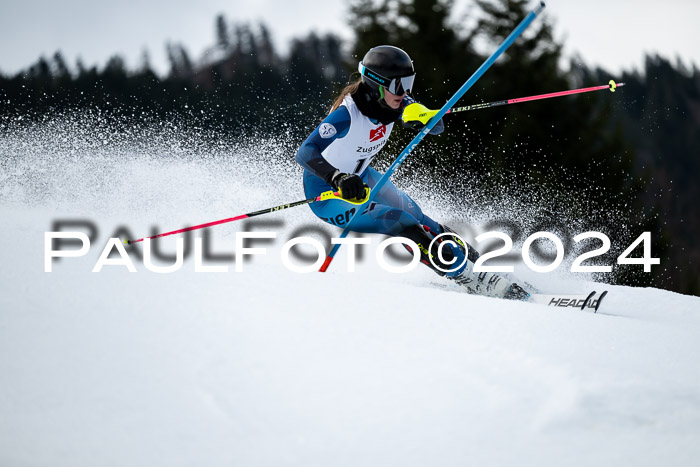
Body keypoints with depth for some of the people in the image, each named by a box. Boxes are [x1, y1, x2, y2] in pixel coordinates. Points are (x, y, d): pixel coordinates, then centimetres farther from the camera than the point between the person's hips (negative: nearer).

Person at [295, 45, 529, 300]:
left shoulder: (392, 103, -11)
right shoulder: (348, 114, -33)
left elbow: (437, 127, -10)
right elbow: (305, 153, -43)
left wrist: (420, 114, -33)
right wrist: (339, 179, -59)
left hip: (359, 177, 8)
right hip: (326, 194, -8)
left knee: (414, 216, -1)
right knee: (400, 223, -20)